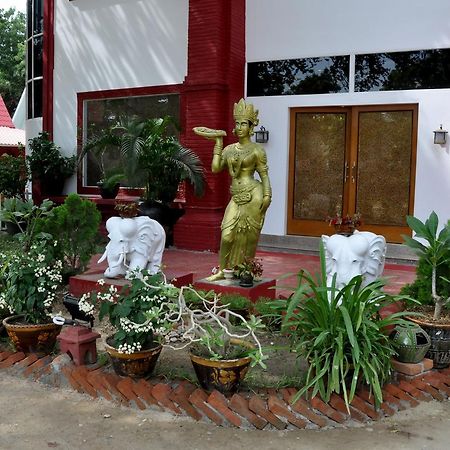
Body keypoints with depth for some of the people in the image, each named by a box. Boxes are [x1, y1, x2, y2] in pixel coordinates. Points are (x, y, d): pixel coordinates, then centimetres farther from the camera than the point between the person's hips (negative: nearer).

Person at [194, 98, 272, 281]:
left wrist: (267, 196, -11)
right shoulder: (229, 149, 14)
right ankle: (222, 270, 10)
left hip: (253, 195, -4)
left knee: (248, 236, 1)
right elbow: (215, 168, 2)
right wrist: (218, 142, 6)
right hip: (236, 197, 4)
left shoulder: (256, 150, 1)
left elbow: (264, 175, -1)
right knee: (227, 235, -3)